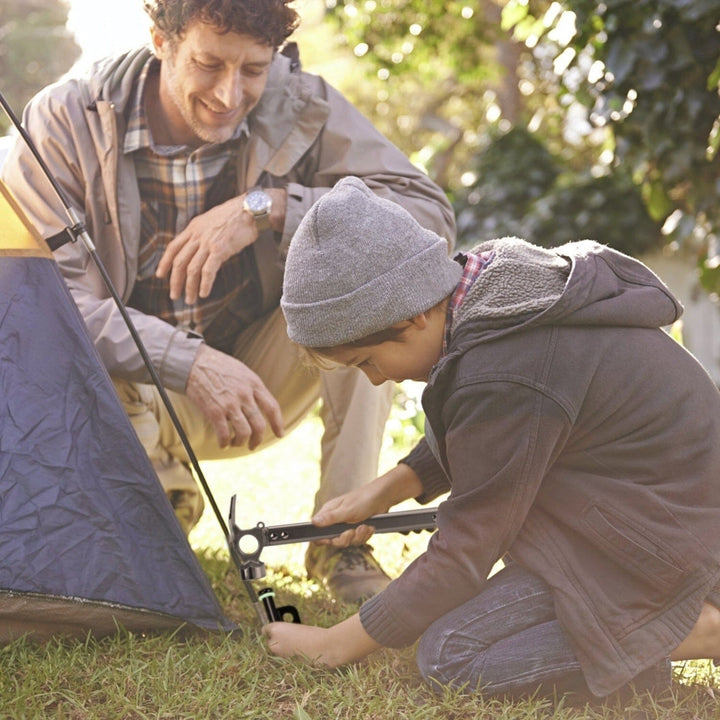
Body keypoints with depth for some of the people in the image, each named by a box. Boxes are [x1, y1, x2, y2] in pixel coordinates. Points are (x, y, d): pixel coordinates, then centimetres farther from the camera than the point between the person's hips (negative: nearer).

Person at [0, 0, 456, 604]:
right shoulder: (66, 124, -17)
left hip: (259, 384, 1)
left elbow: (433, 217, -21)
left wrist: (266, 207, -31)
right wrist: (190, 362, -38)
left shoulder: (302, 109, -14)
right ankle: (165, 491, 3)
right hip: (143, 396, -1)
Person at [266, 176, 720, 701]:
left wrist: (338, 644, -8)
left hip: (664, 540, -10)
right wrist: (386, 490, 9)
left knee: (448, 655, -12)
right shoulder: (493, 284, 0)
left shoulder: (503, 387, -28)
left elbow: (462, 554, -17)